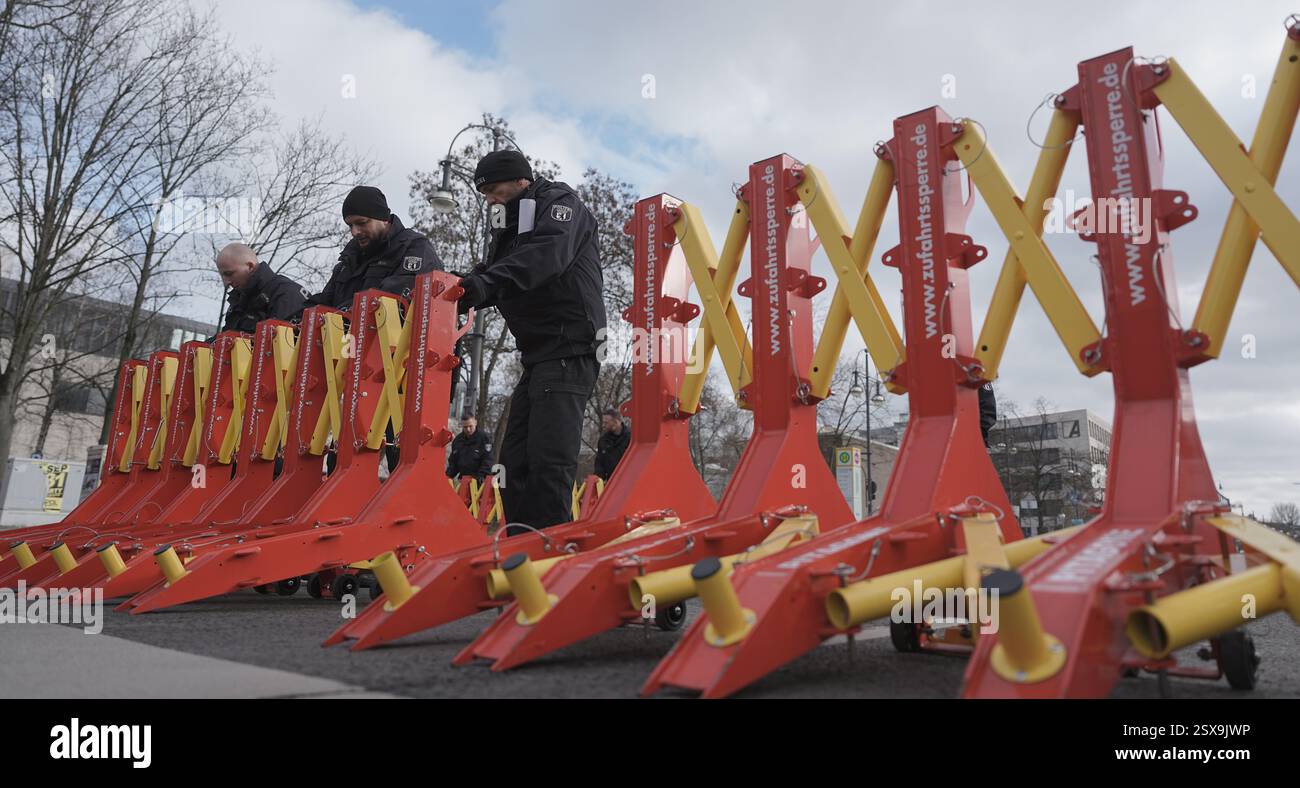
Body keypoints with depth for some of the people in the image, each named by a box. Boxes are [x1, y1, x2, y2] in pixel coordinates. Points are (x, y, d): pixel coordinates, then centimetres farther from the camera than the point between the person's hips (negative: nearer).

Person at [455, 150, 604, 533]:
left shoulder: (561, 203, -2)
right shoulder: (512, 225, 25)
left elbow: (548, 254, -23)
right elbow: (493, 274, 16)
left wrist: (487, 281, -36)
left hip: (568, 354, -9)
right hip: (536, 356, 9)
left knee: (549, 459, -15)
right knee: (515, 460, 8)